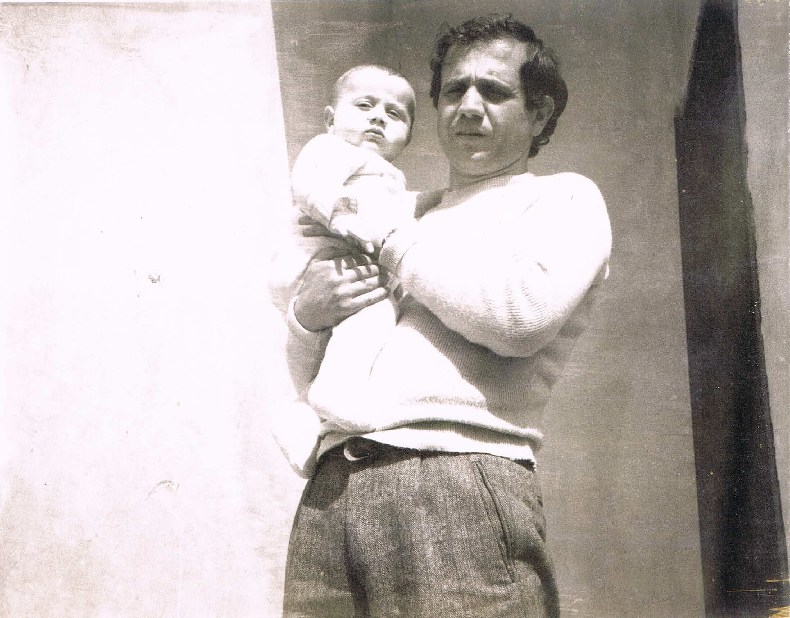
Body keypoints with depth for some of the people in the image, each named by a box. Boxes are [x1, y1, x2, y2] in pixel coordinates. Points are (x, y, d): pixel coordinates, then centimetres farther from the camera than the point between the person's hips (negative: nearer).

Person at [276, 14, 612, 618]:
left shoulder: (564, 197, 9)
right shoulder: (415, 216, 25)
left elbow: (521, 312, -13)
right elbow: (302, 367, 25)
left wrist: (386, 233, -2)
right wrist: (310, 314, 1)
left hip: (460, 486, -5)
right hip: (328, 490, 5)